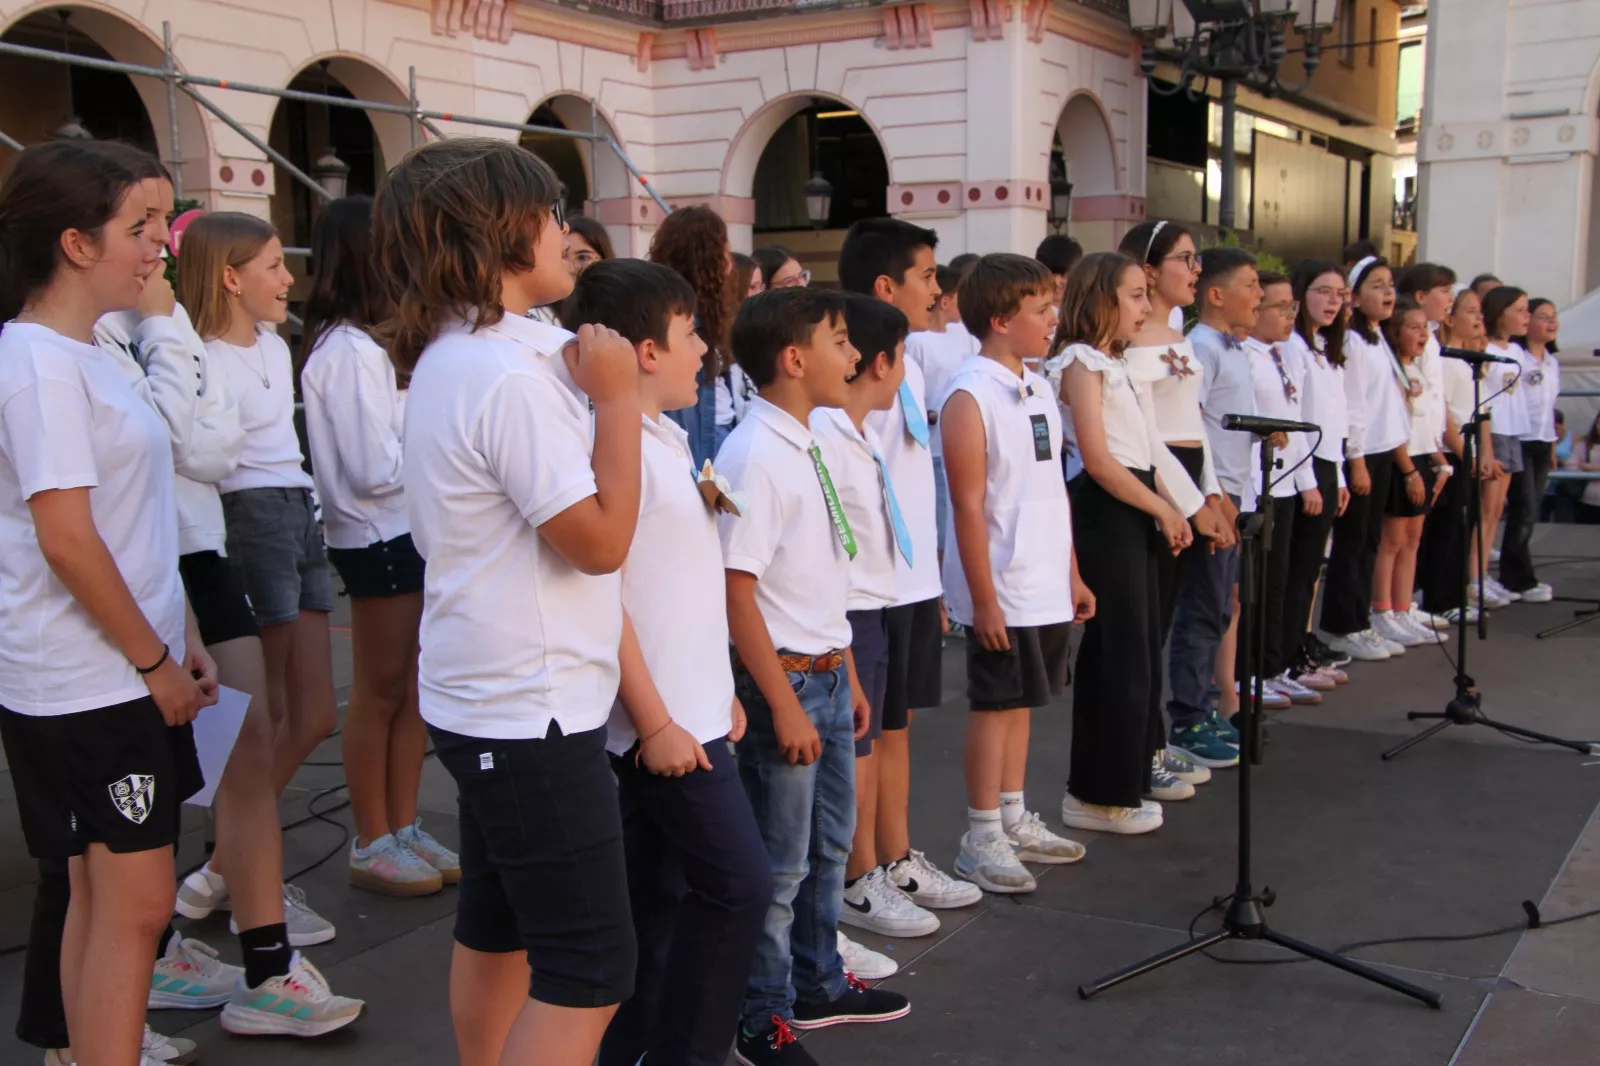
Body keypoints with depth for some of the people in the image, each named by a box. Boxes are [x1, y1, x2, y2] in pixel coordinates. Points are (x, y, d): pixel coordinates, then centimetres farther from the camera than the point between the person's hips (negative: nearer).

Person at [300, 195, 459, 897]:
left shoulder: (366, 344, 12)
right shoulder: (348, 352, -18)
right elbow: (375, 470, -20)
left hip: (406, 533, 9)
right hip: (378, 538, -9)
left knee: (410, 691, 14)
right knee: (379, 694, 3)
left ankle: (403, 829, 25)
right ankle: (372, 845, 17)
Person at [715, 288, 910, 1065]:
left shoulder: (816, 449, 8)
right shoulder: (753, 458, -20)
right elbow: (737, 593, -21)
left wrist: (846, 674, 17)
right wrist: (784, 705, -20)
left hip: (829, 673, 9)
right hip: (782, 678, -9)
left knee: (829, 845, 22)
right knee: (779, 864, 4)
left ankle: (817, 985, 40)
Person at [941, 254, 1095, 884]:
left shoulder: (1038, 388, 11)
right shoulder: (971, 397, -15)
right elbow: (969, 506, -17)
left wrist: (1072, 572, 16)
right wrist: (983, 598, -18)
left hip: (1045, 586, 8)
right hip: (1001, 591, -8)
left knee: (1020, 698, 16)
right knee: (996, 703, 1)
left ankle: (1014, 820, 29)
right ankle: (981, 839, 13)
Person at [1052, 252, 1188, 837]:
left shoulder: (1113, 365, 19)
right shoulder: (1082, 363, -10)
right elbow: (1098, 460, -17)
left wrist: (1170, 508, 6)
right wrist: (1162, 510, -10)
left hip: (1135, 514, 10)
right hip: (1106, 514, -10)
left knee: (1138, 653, 12)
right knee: (1120, 656, -6)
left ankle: (1118, 783, 21)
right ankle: (1101, 795, 4)